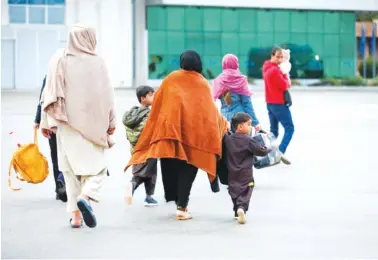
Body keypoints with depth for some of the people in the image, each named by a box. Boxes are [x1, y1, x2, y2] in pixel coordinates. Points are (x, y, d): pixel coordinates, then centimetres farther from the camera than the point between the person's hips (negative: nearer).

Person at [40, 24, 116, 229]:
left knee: (70, 168, 9)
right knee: (96, 165, 8)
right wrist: (111, 122, 9)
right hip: (92, 124, -2)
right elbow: (107, 95, -1)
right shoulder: (96, 62, -6)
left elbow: (49, 94, -2)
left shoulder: (58, 60, -2)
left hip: (66, 124, 2)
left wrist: (46, 122, 5)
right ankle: (86, 196, -20)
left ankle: (76, 215, 7)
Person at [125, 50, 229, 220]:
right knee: (187, 169, 0)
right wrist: (223, 122, 24)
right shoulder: (203, 84, 6)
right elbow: (210, 109, 8)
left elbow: (157, 103, 9)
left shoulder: (171, 79, 8)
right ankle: (182, 207, -8)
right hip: (193, 130, -1)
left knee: (170, 166, 12)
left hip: (168, 127, 1)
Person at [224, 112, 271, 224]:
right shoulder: (248, 140, -13)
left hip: (232, 174, 5)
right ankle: (242, 208, -30)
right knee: (245, 193, -6)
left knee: (235, 192, 17)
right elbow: (260, 151, -12)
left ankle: (237, 212, 15)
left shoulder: (228, 139, 2)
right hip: (246, 175, -5)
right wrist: (268, 149, 7)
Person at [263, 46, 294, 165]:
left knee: (274, 130, 14)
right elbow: (285, 86, -18)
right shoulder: (275, 70, -21)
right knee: (289, 128, -7)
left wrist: (284, 78, -1)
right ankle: (281, 151, -21)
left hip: (270, 103, 9)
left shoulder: (267, 68, 10)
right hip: (279, 104, -9)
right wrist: (285, 75, 0)